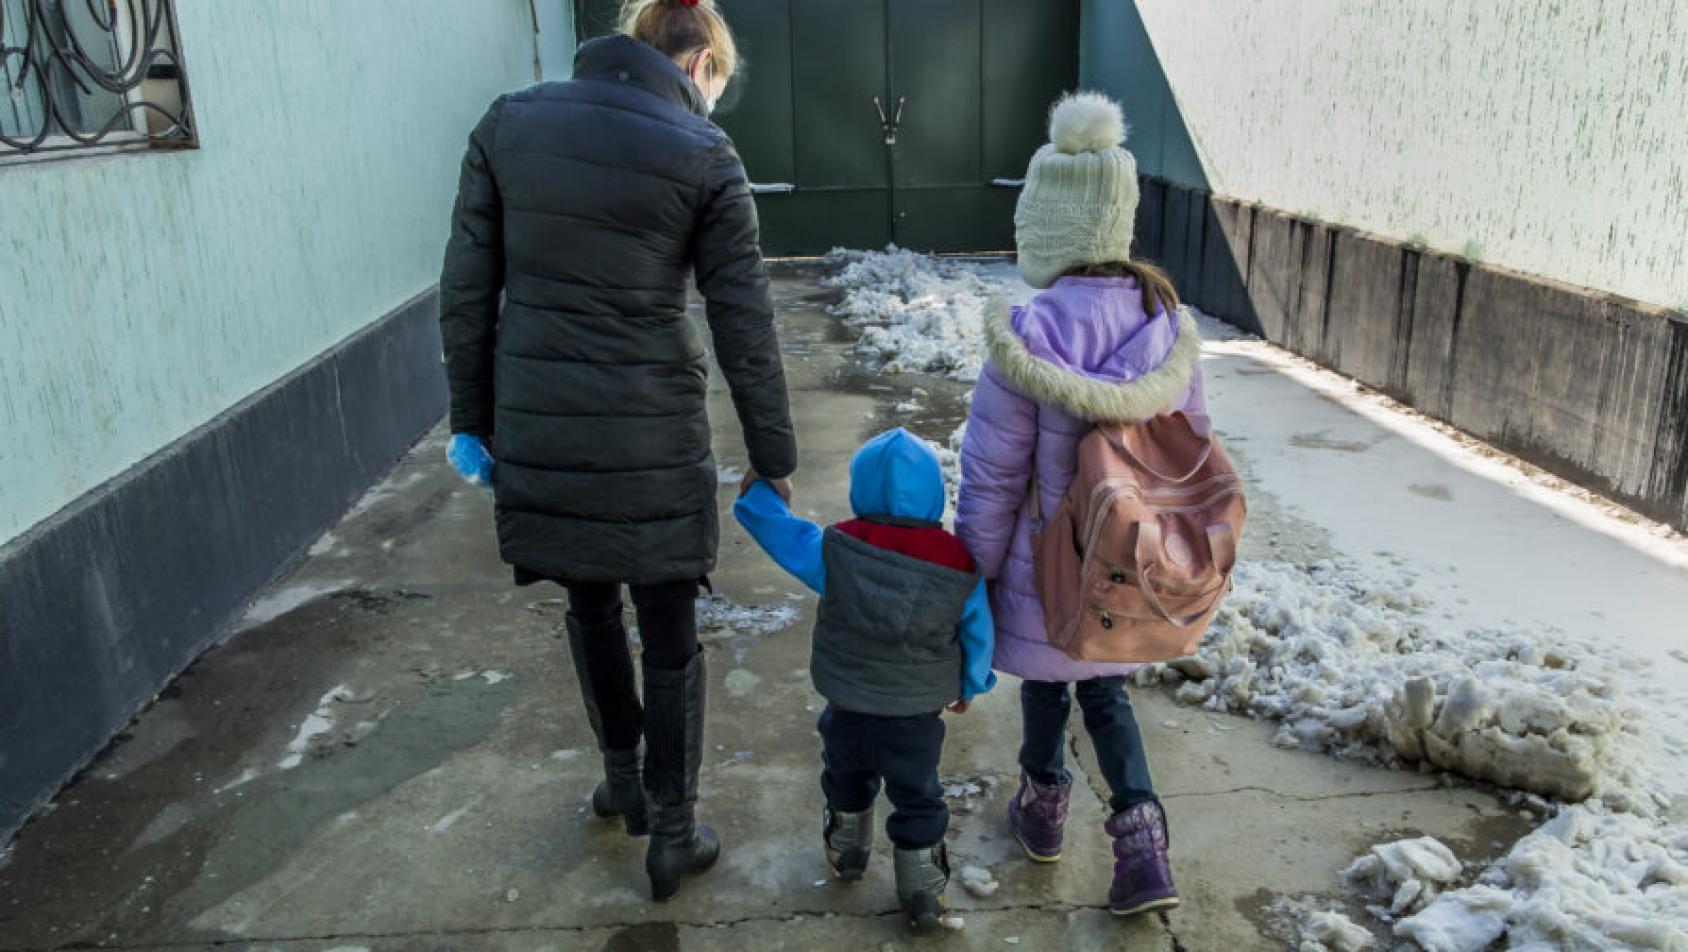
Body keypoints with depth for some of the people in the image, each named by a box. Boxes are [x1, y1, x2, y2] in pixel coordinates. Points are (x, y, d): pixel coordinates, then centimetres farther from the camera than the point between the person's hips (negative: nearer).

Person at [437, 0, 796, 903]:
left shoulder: (509, 121, 3)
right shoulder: (703, 155, -6)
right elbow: (744, 327, -6)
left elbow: (467, 290, 3)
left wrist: (471, 418, 12)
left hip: (538, 428, 4)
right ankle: (671, 834, 27)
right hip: (651, 435, -3)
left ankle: (620, 777, 44)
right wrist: (773, 458, 2)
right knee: (670, 638, 13)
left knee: (588, 602, 26)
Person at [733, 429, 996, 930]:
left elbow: (772, 526, -10)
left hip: (847, 713, 2)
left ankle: (846, 851, 52)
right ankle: (922, 893, 29)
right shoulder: (961, 568, -14)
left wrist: (759, 483, 9)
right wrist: (970, 685, 16)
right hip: (916, 721, -1)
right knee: (917, 800, 18)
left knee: (846, 780, 30)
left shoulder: (835, 551, -18)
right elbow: (978, 637, -4)